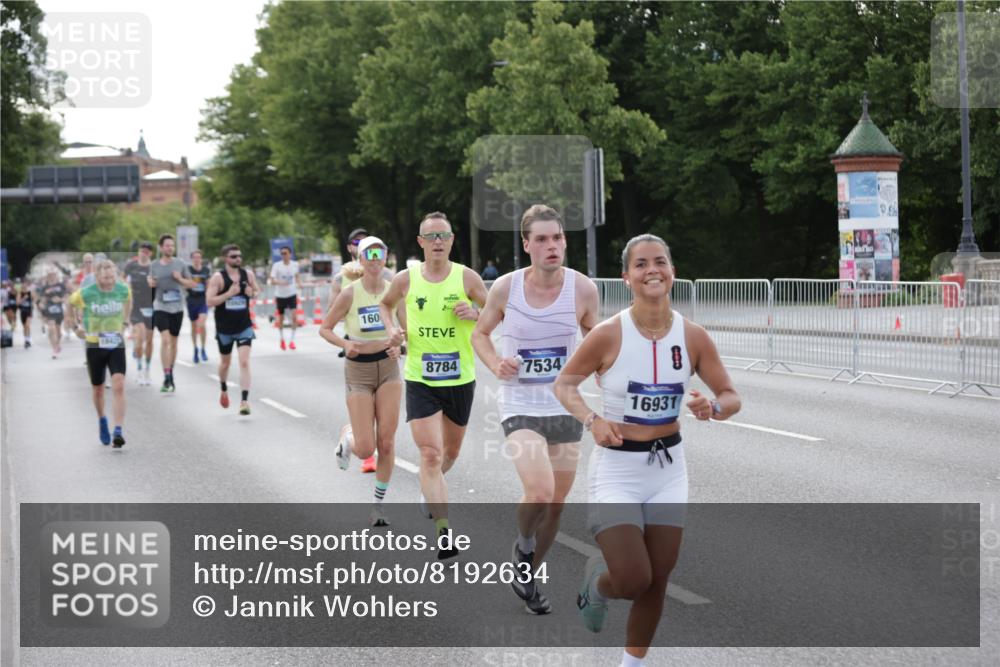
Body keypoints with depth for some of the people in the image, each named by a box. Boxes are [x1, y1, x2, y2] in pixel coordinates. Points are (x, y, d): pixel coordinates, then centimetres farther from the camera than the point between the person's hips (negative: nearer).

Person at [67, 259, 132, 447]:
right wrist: (75, 327, 5)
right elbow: (70, 303, 7)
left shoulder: (123, 290, -7)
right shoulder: (85, 293, -13)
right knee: (97, 389, 12)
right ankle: (102, 421, 41)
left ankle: (117, 432, -18)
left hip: (117, 345, 0)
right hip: (95, 346, 0)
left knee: (119, 386, -16)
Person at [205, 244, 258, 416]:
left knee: (244, 362, -13)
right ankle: (223, 390, 45)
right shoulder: (218, 278, -11)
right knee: (225, 363, 17)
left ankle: (244, 401, -17)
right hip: (224, 328, -1)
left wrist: (252, 293, -9)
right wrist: (229, 293, -26)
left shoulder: (248, 275, 0)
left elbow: (258, 291, 15)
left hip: (244, 327, 1)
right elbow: (209, 301, -17)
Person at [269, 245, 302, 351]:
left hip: (292, 294, 1)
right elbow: (272, 281, -15)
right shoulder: (276, 265, -11)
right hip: (280, 295, -1)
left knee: (294, 316, -14)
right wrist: (280, 283, -34)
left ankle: (292, 340, -5)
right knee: (281, 318, 10)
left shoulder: (295, 265, -2)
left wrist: (299, 283, -2)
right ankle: (282, 338, 32)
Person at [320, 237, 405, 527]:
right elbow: (325, 329, -1)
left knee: (386, 443, -3)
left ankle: (379, 503, 14)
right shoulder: (349, 294, -10)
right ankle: (347, 436, 32)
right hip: (358, 371, -2)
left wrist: (399, 346, -9)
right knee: (365, 450, -5)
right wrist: (345, 343, -19)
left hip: (388, 367, 2)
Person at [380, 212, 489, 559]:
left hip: (460, 379, 2)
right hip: (420, 380, -1)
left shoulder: (467, 277, -5)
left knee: (450, 452, 19)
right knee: (430, 454, -14)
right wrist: (392, 329, 0)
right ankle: (443, 532, -17)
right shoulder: (406, 279, -3)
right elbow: (386, 304, 18)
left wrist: (475, 313, -18)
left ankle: (431, 490, 52)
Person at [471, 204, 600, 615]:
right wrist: (495, 364, -11)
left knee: (556, 504, 10)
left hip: (565, 407, 3)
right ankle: (523, 546, 9)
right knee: (540, 492, -23)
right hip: (520, 406, -2)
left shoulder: (583, 289, -8)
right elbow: (480, 334, 8)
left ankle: (527, 578, 32)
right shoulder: (506, 288, -9)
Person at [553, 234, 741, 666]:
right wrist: (591, 420, -20)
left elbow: (731, 397, 2)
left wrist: (714, 408, -21)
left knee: (656, 583, 9)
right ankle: (596, 581, 25)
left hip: (667, 469, 4)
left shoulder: (693, 337, -6)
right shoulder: (609, 334, -15)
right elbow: (564, 384, -3)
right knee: (633, 579, -11)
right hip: (616, 469, -3)